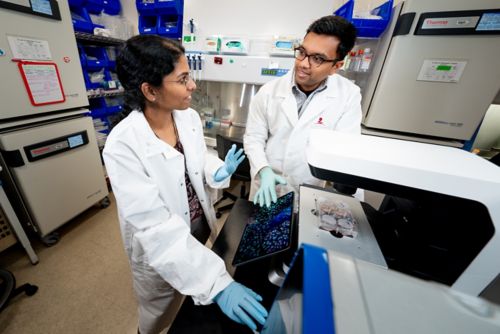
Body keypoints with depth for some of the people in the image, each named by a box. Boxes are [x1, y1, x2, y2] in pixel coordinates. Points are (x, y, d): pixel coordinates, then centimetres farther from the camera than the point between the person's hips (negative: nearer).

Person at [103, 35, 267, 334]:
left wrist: (217, 172, -20)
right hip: (160, 246, -5)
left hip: (200, 226, 6)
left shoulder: (190, 117, -11)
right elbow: (155, 225, -32)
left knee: (194, 297, 35)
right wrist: (217, 283, -35)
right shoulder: (122, 146, -29)